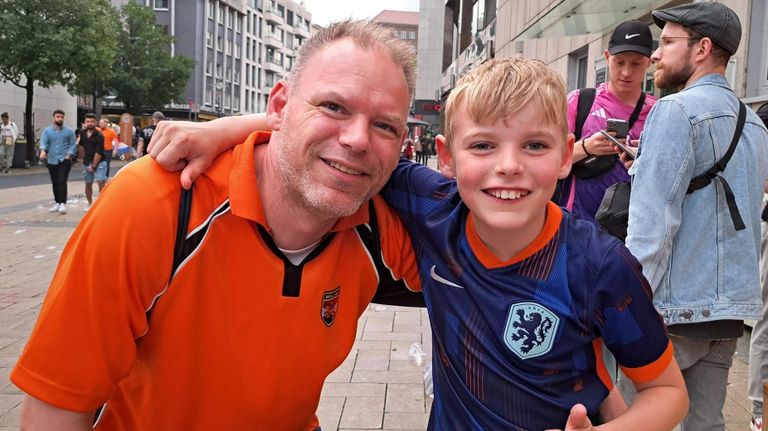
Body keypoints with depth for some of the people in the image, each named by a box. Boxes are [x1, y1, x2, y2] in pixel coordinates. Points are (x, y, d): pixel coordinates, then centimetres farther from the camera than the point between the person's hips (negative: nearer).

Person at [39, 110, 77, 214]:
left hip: (64, 160, -3)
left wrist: (68, 155, -11)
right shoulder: (47, 130, 6)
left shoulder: (69, 131, 1)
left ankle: (63, 204, -16)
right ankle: (57, 203, 21)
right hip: (52, 161, 3)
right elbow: (43, 142, -6)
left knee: (62, 181, -14)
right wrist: (43, 151, -26)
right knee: (55, 183, 10)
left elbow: (73, 144, 2)